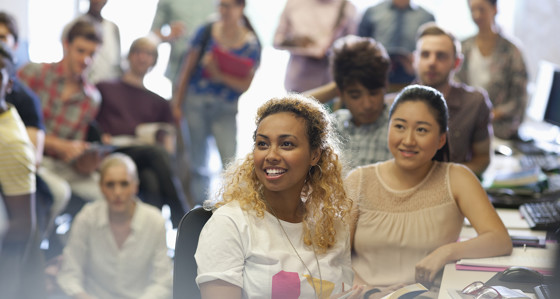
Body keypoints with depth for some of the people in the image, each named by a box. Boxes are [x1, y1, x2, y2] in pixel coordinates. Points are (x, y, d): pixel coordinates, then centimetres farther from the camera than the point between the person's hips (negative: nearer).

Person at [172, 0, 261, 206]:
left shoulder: (251, 44, -3)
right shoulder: (206, 32, 1)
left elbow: (245, 85, -6)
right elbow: (187, 69, 6)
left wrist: (219, 75, -20)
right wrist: (177, 104, 6)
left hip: (225, 111, -2)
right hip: (195, 103, 2)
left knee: (230, 164, -12)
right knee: (197, 164, 7)